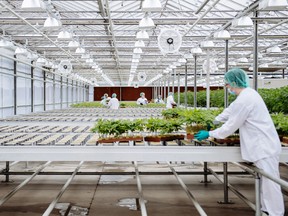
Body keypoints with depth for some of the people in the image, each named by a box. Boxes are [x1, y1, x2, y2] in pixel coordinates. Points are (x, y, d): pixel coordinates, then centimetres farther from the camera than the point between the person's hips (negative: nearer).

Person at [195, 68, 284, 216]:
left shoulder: (244, 100, -21)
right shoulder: (248, 93, 9)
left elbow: (230, 127, -15)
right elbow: (231, 110, 24)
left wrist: (209, 134, -4)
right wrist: (214, 120, 26)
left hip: (264, 147, -10)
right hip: (263, 145, 10)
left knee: (270, 182, -2)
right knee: (265, 181, 17)